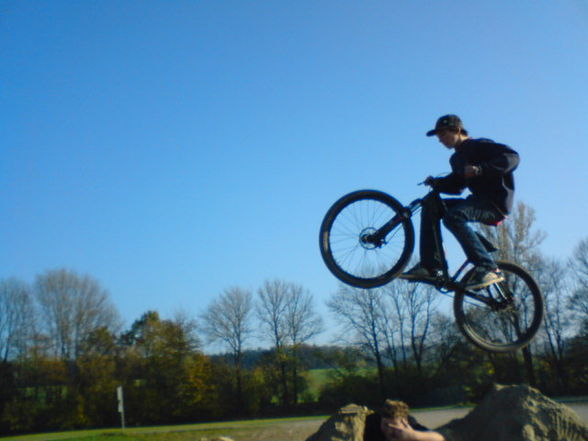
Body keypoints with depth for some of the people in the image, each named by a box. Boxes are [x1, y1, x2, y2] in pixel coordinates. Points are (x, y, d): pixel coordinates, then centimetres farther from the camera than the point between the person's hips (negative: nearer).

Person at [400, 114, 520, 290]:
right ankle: (430, 265, -10)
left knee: (453, 215, -33)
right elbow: (456, 186, 22)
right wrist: (435, 182, 3)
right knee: (431, 204, -3)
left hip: (497, 203, -9)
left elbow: (512, 157, -18)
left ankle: (488, 268, -29)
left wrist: (480, 169, -30)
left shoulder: (479, 145, -6)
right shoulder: (457, 158, 20)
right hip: (480, 201, 9)